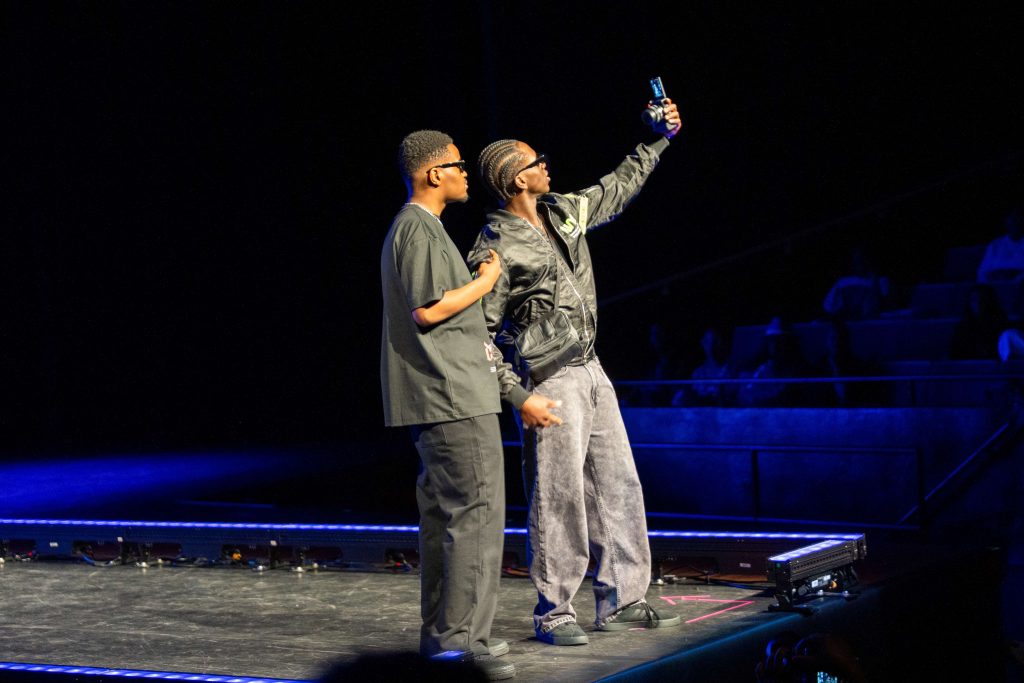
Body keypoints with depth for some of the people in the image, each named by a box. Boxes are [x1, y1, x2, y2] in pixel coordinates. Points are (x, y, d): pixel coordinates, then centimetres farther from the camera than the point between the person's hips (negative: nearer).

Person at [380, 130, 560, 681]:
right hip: (453, 395, -11)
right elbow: (428, 309, -21)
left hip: (434, 398, 11)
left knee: (445, 514, 13)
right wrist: (486, 280, -7)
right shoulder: (420, 229, -12)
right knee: (477, 514, -11)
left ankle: (439, 634, 19)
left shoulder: (412, 228, 22)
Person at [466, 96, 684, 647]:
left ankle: (620, 601, 19)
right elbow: (478, 329, -12)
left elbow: (618, 188, 27)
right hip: (550, 382, -8)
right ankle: (553, 611, 5)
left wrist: (658, 139, 27)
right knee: (559, 495, -5)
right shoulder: (496, 249, -14)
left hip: (590, 371, 8)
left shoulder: (565, 212, 8)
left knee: (618, 484, 11)